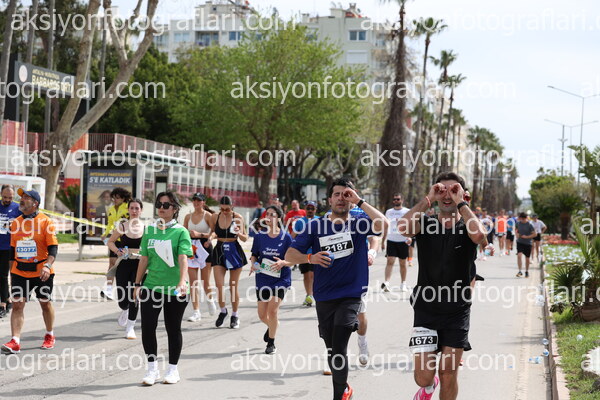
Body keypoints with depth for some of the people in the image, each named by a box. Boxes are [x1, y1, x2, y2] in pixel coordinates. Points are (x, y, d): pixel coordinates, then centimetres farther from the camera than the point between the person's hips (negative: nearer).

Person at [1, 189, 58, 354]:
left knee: (45, 303, 11)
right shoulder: (16, 222, 8)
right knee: (17, 304, -7)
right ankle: (15, 342, -10)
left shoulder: (46, 221, -7)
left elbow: (53, 247, -11)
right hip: (19, 272, 3)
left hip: (41, 272, -3)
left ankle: (50, 336, 30)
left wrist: (47, 266, -25)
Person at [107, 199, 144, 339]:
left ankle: (130, 327, 9)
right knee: (122, 298, 2)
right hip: (124, 264, 1)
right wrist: (117, 251, -8)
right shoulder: (122, 227, -1)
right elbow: (110, 242, 10)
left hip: (139, 265, -1)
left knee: (134, 296, -4)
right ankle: (124, 311, 40)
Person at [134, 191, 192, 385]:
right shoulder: (149, 230, 8)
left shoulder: (181, 232, -4)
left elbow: (183, 258, -16)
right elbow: (144, 259, 12)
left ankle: (173, 369, 21)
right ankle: (152, 368, 10)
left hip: (174, 289, -3)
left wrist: (182, 282, -30)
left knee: (173, 329, 8)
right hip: (151, 287, 3)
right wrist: (138, 284, 10)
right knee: (147, 327, -4)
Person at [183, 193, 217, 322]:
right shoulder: (188, 217, 10)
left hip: (204, 248, -3)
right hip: (191, 248, 4)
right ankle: (196, 312, -3)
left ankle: (210, 300, 37)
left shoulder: (208, 215, -4)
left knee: (205, 281, 5)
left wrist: (200, 234, -19)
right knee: (193, 282, -4)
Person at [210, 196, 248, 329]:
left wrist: (239, 233, -21)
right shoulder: (215, 217, 0)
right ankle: (223, 310, 18)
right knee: (219, 285, -7)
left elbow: (245, 238, -1)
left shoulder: (238, 218, -6)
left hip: (234, 252, -2)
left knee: (233, 287, 5)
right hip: (219, 252, 2)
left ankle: (235, 315, 20)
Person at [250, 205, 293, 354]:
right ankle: (273, 325, 44)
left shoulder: (286, 237, -6)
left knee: (272, 310, -14)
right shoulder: (259, 237, 1)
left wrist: (283, 263, -23)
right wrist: (253, 263, -9)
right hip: (262, 279, 3)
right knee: (262, 315, 6)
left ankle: (271, 343, 5)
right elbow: (254, 255, 12)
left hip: (281, 278, -3)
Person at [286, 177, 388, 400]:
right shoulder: (316, 226, 3)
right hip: (324, 298, 3)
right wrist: (310, 258, -21)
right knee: (332, 350, 13)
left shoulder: (358, 224, 0)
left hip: (351, 296, -3)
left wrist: (359, 201, -17)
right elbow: (290, 255, -1)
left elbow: (382, 224, -20)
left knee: (339, 348, -16)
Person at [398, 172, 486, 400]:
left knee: (449, 373, 3)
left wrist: (460, 203, -18)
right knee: (423, 376, -3)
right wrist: (428, 200, -17)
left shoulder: (466, 228, -2)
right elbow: (404, 227, -24)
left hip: (457, 312, 0)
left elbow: (479, 235, -28)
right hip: (426, 310, 0)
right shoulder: (425, 225, 0)